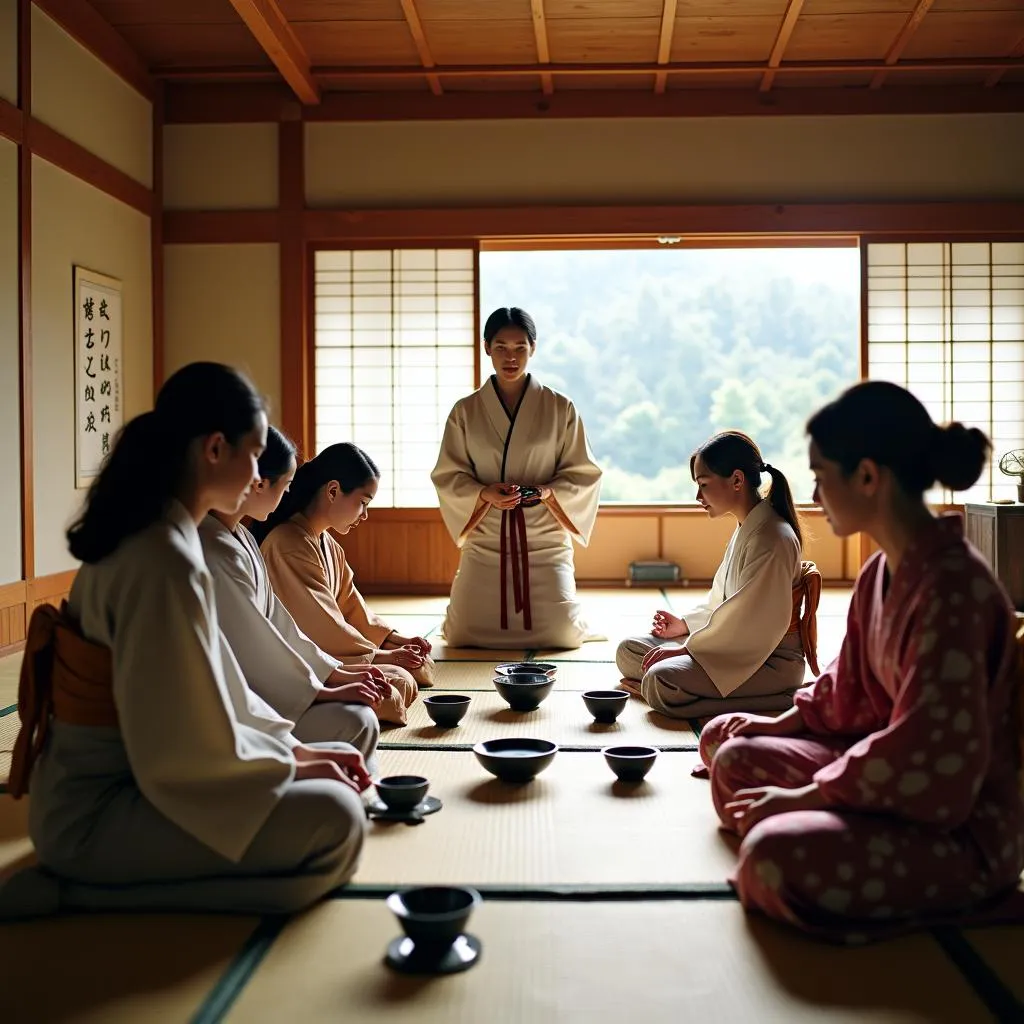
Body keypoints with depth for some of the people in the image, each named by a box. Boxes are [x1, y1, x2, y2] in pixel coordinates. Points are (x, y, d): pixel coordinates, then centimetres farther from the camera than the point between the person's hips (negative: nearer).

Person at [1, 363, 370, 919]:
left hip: (119, 778, 10)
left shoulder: (145, 539, 7)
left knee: (335, 771, 14)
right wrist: (292, 762, -9)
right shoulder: (167, 562, -24)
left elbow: (210, 687, 12)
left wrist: (292, 748, 5)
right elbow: (185, 750, -23)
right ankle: (79, 891, -10)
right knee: (335, 821, -23)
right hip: (97, 815, -10)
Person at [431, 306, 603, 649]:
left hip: (544, 539, -1)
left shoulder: (560, 408, 3)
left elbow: (583, 475, 4)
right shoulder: (465, 412, 4)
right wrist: (484, 493, -16)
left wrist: (548, 491, -16)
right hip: (485, 540, 1)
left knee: (561, 634, -13)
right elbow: (447, 477, 4)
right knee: (463, 635, -8)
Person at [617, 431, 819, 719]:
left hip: (771, 661, -10)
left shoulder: (772, 538, -21)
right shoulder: (745, 529, 11)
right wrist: (685, 623, 7)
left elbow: (751, 622, -24)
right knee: (629, 651, 7)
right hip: (738, 647, 10)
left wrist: (686, 649, -18)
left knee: (660, 684, -30)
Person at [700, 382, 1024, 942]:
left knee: (775, 857, -30)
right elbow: (849, 691, 16)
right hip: (888, 776, 9)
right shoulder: (881, 572, 3)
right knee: (734, 756, 10)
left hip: (962, 825, -9)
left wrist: (809, 794, -20)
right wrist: (781, 723, 7)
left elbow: (927, 758, -28)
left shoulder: (951, 587, -26)